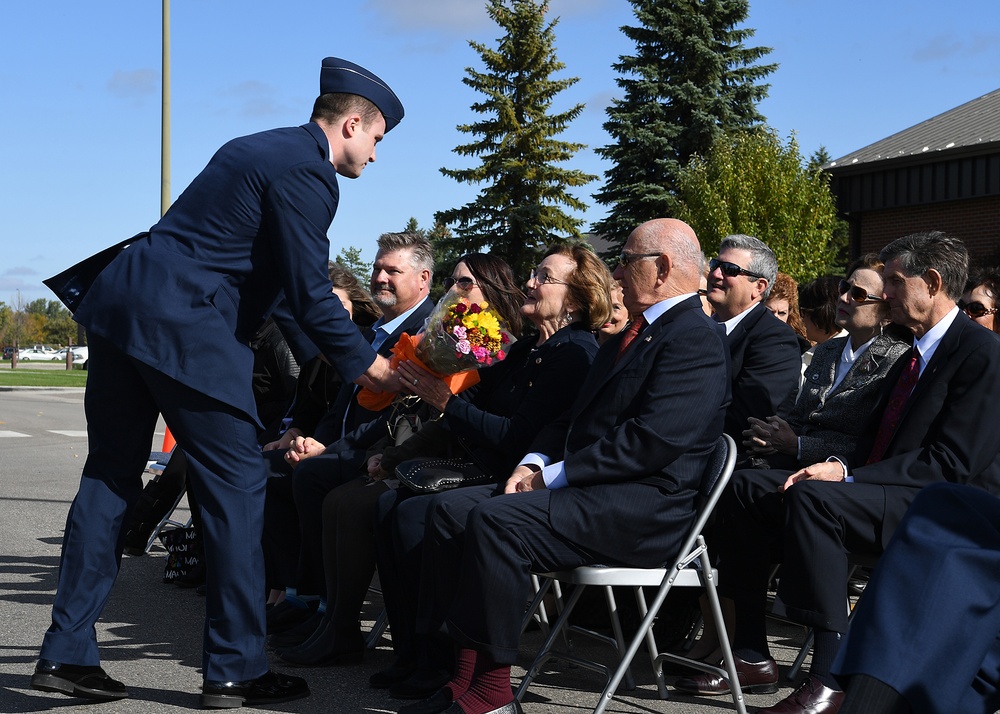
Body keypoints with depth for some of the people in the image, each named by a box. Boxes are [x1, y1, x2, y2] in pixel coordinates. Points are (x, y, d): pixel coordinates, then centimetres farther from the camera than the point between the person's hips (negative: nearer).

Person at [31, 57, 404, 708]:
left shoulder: (256, 150, 22)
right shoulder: (307, 173, -8)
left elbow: (277, 283, 27)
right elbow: (308, 291, -11)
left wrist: (328, 352, 29)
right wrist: (365, 365, 1)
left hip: (122, 306, 10)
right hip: (187, 326, -10)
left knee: (113, 475, 12)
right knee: (238, 481, 0)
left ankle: (68, 653, 16)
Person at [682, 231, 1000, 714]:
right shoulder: (911, 359, 22)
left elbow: (952, 461, -18)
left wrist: (848, 475, -21)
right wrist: (838, 469, -3)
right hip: (888, 494, 10)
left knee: (812, 497, -34)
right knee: (745, 487, -4)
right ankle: (752, 656, -7)